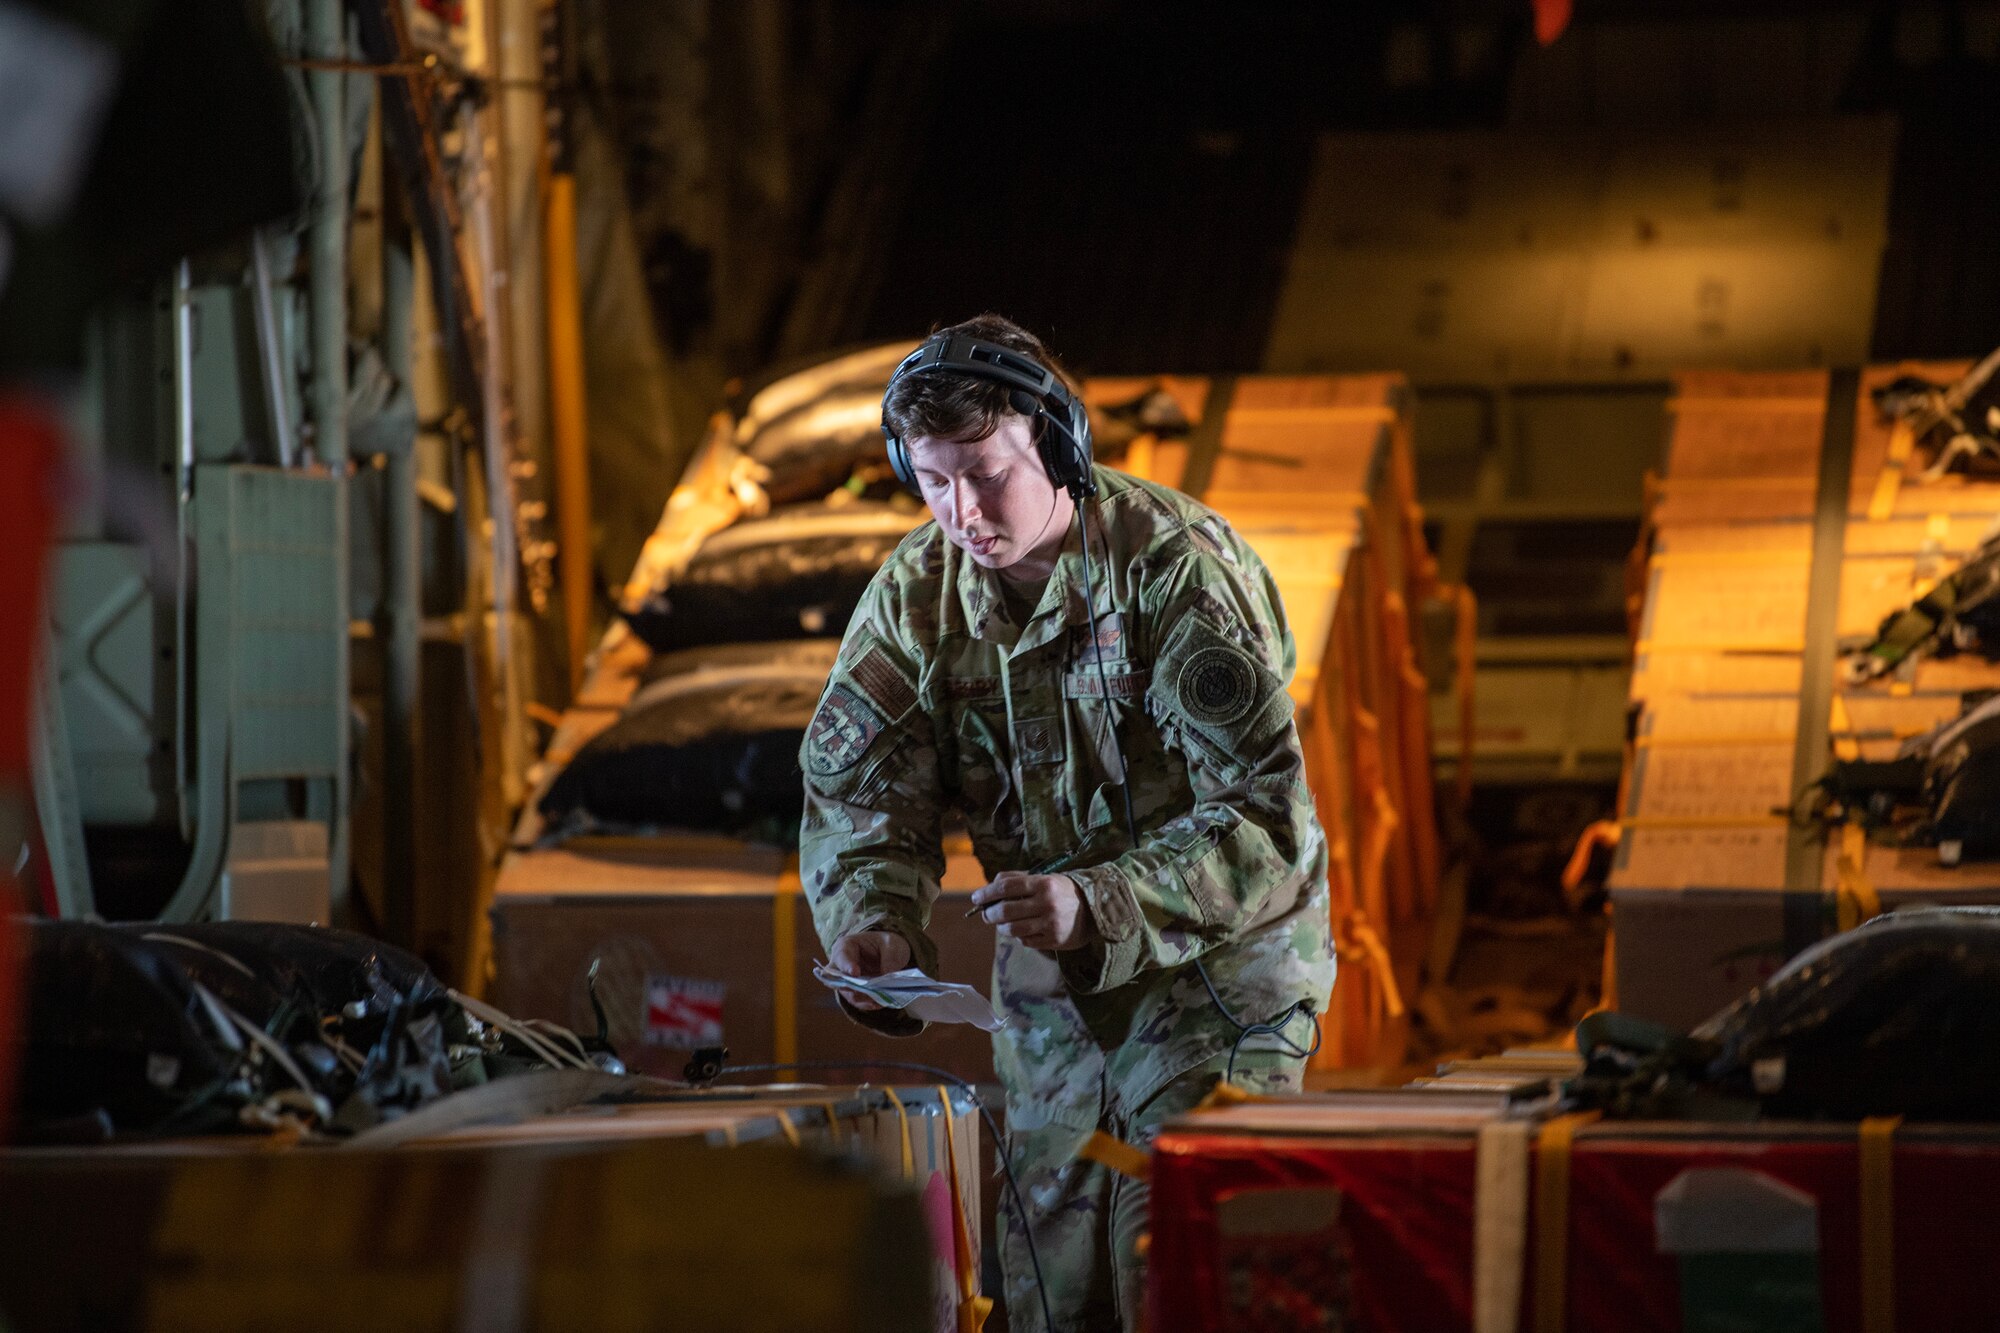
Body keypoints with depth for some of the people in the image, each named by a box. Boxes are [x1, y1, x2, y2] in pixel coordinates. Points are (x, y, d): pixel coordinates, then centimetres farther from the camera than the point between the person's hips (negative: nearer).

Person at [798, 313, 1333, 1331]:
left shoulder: (1178, 570, -23)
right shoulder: (914, 593, -6)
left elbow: (1265, 823, -27)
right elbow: (857, 788, -6)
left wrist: (1099, 907, -42)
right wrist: (873, 921, -28)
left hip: (1215, 969, -5)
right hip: (1045, 985, 6)